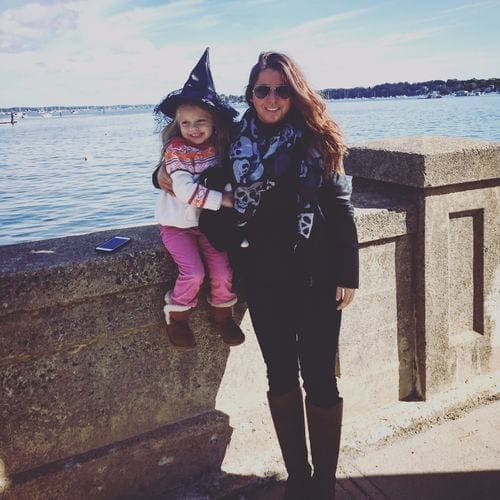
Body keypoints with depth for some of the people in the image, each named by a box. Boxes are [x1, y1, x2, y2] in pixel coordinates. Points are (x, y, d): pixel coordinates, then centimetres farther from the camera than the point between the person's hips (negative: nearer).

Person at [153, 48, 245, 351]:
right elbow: (185, 190, -26)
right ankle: (176, 318, 7)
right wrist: (222, 199, -26)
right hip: (177, 224, -4)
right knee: (194, 273, -18)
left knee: (223, 270, -6)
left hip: (207, 220, 5)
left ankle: (223, 314, 20)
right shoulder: (176, 150, -16)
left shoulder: (217, 147, 0)